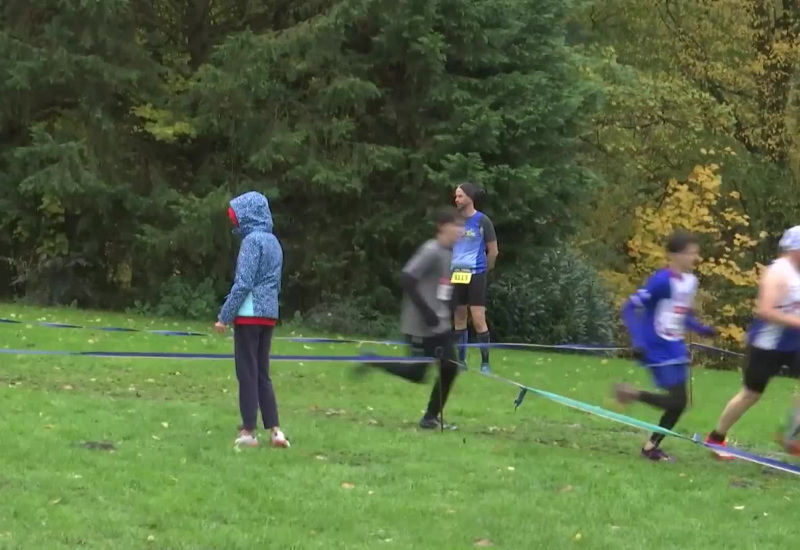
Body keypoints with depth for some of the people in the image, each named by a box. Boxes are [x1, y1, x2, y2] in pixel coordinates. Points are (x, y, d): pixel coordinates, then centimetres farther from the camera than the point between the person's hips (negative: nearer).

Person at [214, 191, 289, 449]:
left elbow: (243, 284, -17)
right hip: (269, 314, 8)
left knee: (247, 374, -1)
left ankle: (248, 431, 1)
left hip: (249, 314, -8)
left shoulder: (252, 241, -13)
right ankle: (275, 430, 6)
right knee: (262, 374, 11)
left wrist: (224, 316, -12)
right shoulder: (273, 241, 13)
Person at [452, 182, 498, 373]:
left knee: (478, 320, -9)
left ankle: (485, 363, -2)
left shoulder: (482, 221, -7)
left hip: (475, 275, -5)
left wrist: (483, 270, 7)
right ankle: (461, 361, 16)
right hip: (457, 275, 5)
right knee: (459, 320, 8)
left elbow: (493, 251, -1)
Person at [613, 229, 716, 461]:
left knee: (679, 402, 7)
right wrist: (638, 342, -24)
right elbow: (630, 308, -17)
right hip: (658, 351, -8)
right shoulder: (662, 281, -19)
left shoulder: (690, 281, 6)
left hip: (676, 349, 8)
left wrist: (701, 329, 5)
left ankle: (652, 446, 21)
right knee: (677, 401, -12)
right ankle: (631, 393, 8)